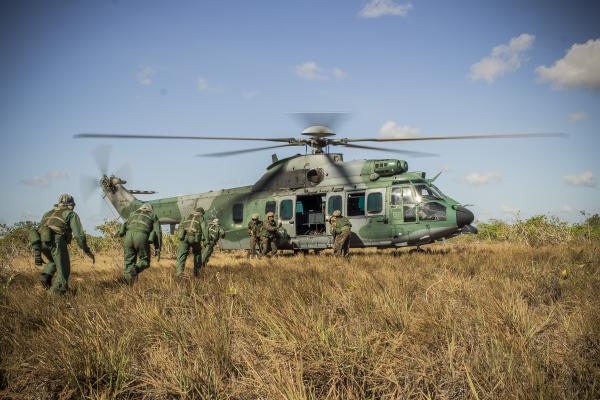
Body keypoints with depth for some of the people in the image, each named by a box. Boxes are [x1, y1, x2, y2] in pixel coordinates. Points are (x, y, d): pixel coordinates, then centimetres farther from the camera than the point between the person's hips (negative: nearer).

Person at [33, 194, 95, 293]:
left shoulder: (48, 213, 33)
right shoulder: (71, 214, 17)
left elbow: (39, 232, 27)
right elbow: (79, 235, 5)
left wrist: (37, 255, 26)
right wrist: (87, 251, 11)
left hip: (42, 241, 5)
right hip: (57, 240, -5)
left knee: (55, 261, 32)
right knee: (63, 270, 4)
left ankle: (46, 276, 9)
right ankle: (57, 292, -8)